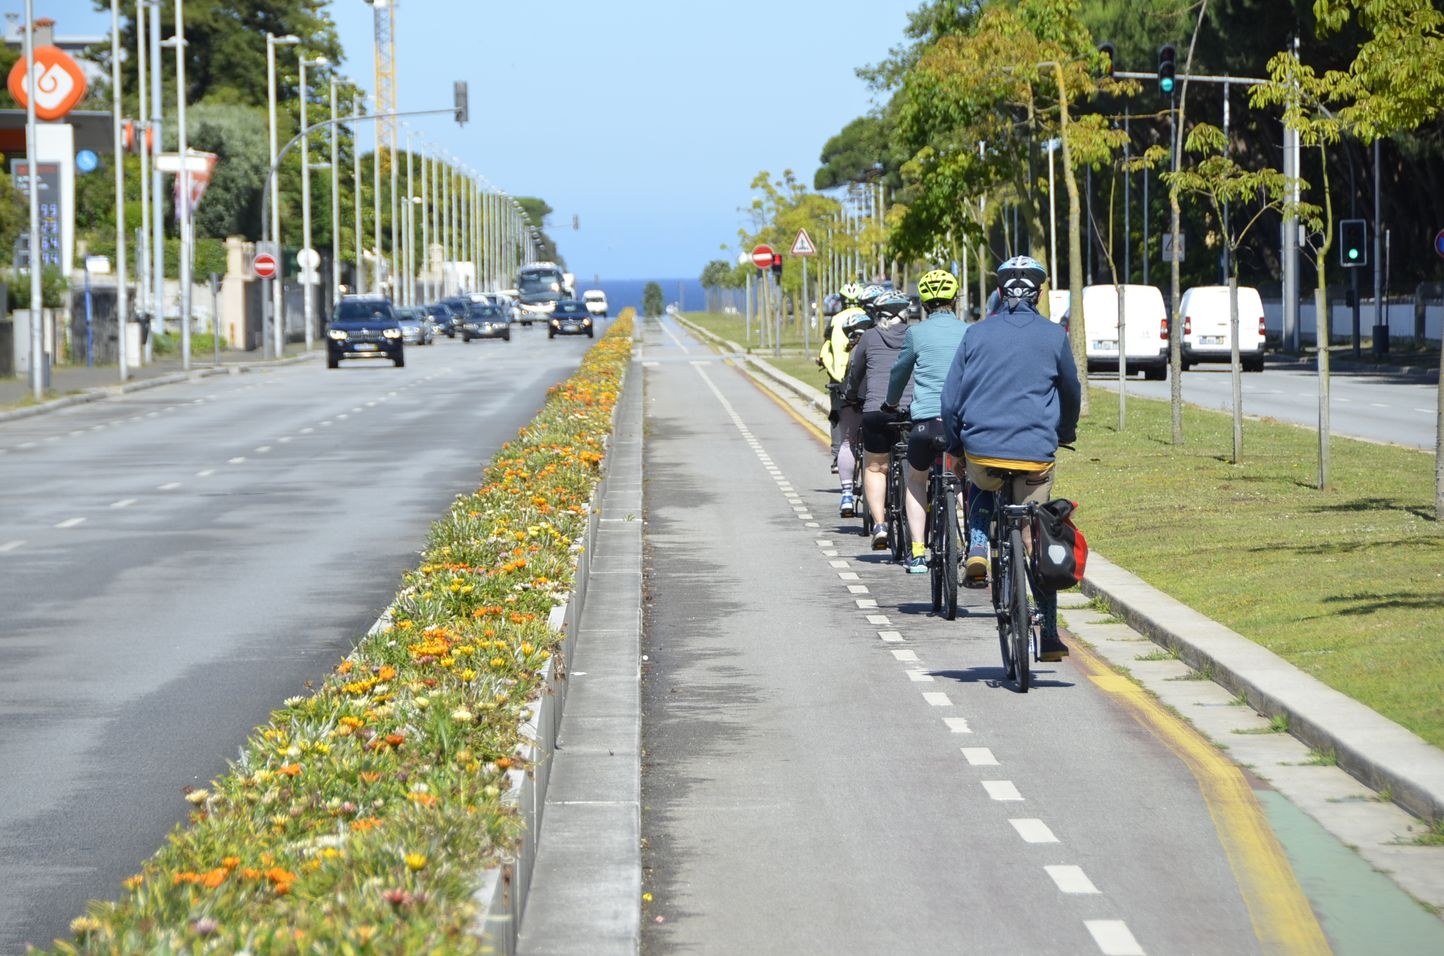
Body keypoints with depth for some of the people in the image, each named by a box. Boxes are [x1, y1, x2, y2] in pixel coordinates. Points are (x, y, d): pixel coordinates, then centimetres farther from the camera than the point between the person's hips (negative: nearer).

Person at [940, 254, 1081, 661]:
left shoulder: (978, 334, 5)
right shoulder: (1053, 337, 4)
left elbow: (951, 398, 5)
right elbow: (1071, 394, 17)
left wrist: (955, 446, 19)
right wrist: (1066, 434, 37)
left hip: (982, 453, 1)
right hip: (1035, 455, -1)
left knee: (984, 494, 35)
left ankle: (978, 548, 7)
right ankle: (1049, 636, 5)